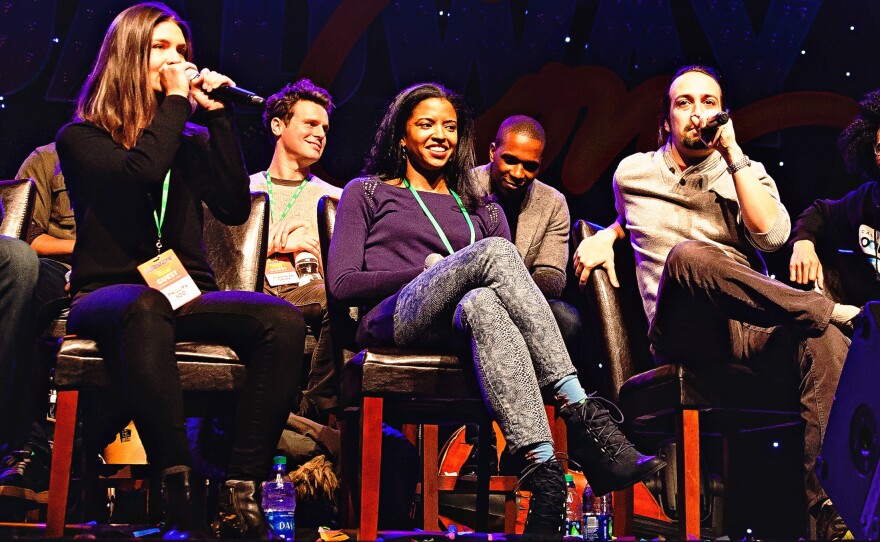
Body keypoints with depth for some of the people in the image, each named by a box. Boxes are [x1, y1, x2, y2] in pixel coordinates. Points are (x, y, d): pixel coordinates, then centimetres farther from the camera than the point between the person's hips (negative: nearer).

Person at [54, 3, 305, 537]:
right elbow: (139, 172, -15)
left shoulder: (190, 139, 20)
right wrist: (176, 101, -4)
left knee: (283, 319, -27)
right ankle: (178, 489, -43)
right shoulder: (82, 137, 7)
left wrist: (218, 116, 4)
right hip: (109, 294, -4)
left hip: (186, 294, 4)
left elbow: (235, 207, 5)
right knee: (145, 308, -42)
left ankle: (243, 491, -31)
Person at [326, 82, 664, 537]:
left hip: (456, 327, 2)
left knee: (483, 303, -39)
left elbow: (546, 280, 19)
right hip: (396, 319, -2)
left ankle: (543, 471, -54)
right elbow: (341, 284, 9)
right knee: (494, 252, -33)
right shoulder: (366, 193, 23)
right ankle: (582, 415, -42)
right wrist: (429, 270, 1)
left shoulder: (481, 210, 31)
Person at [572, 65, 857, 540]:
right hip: (682, 333, -1)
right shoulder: (632, 172, 19)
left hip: (750, 328, 2)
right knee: (687, 255, -38)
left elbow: (771, 234, -3)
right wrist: (604, 236, 17)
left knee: (826, 341, -35)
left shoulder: (745, 173, 17)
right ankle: (825, 308, -28)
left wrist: (733, 154, -2)